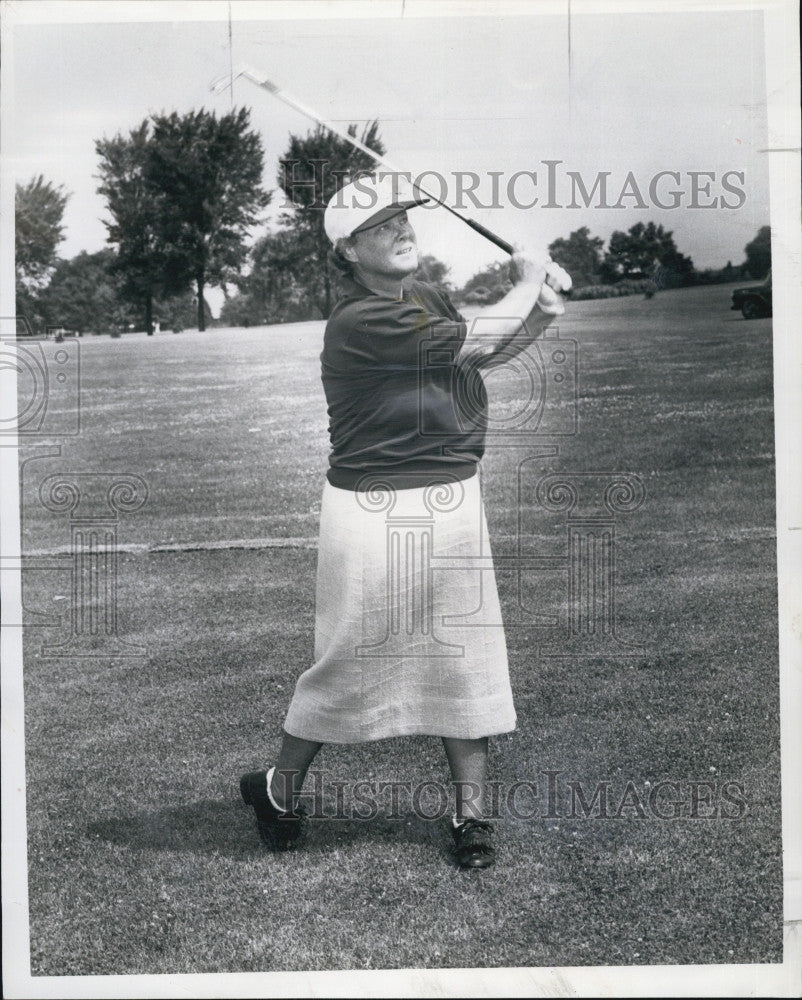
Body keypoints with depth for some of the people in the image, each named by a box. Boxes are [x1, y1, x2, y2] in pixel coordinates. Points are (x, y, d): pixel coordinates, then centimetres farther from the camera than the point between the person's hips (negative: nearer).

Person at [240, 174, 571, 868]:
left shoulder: (425, 296, 10)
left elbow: (488, 355, 20)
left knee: (467, 655, 9)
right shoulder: (359, 321, -18)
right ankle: (279, 790, 24)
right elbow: (477, 342, -18)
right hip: (375, 512, -7)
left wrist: (544, 311, 2)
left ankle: (471, 814, 23)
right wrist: (529, 280, -1)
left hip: (455, 501, 7)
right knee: (349, 658, 4)